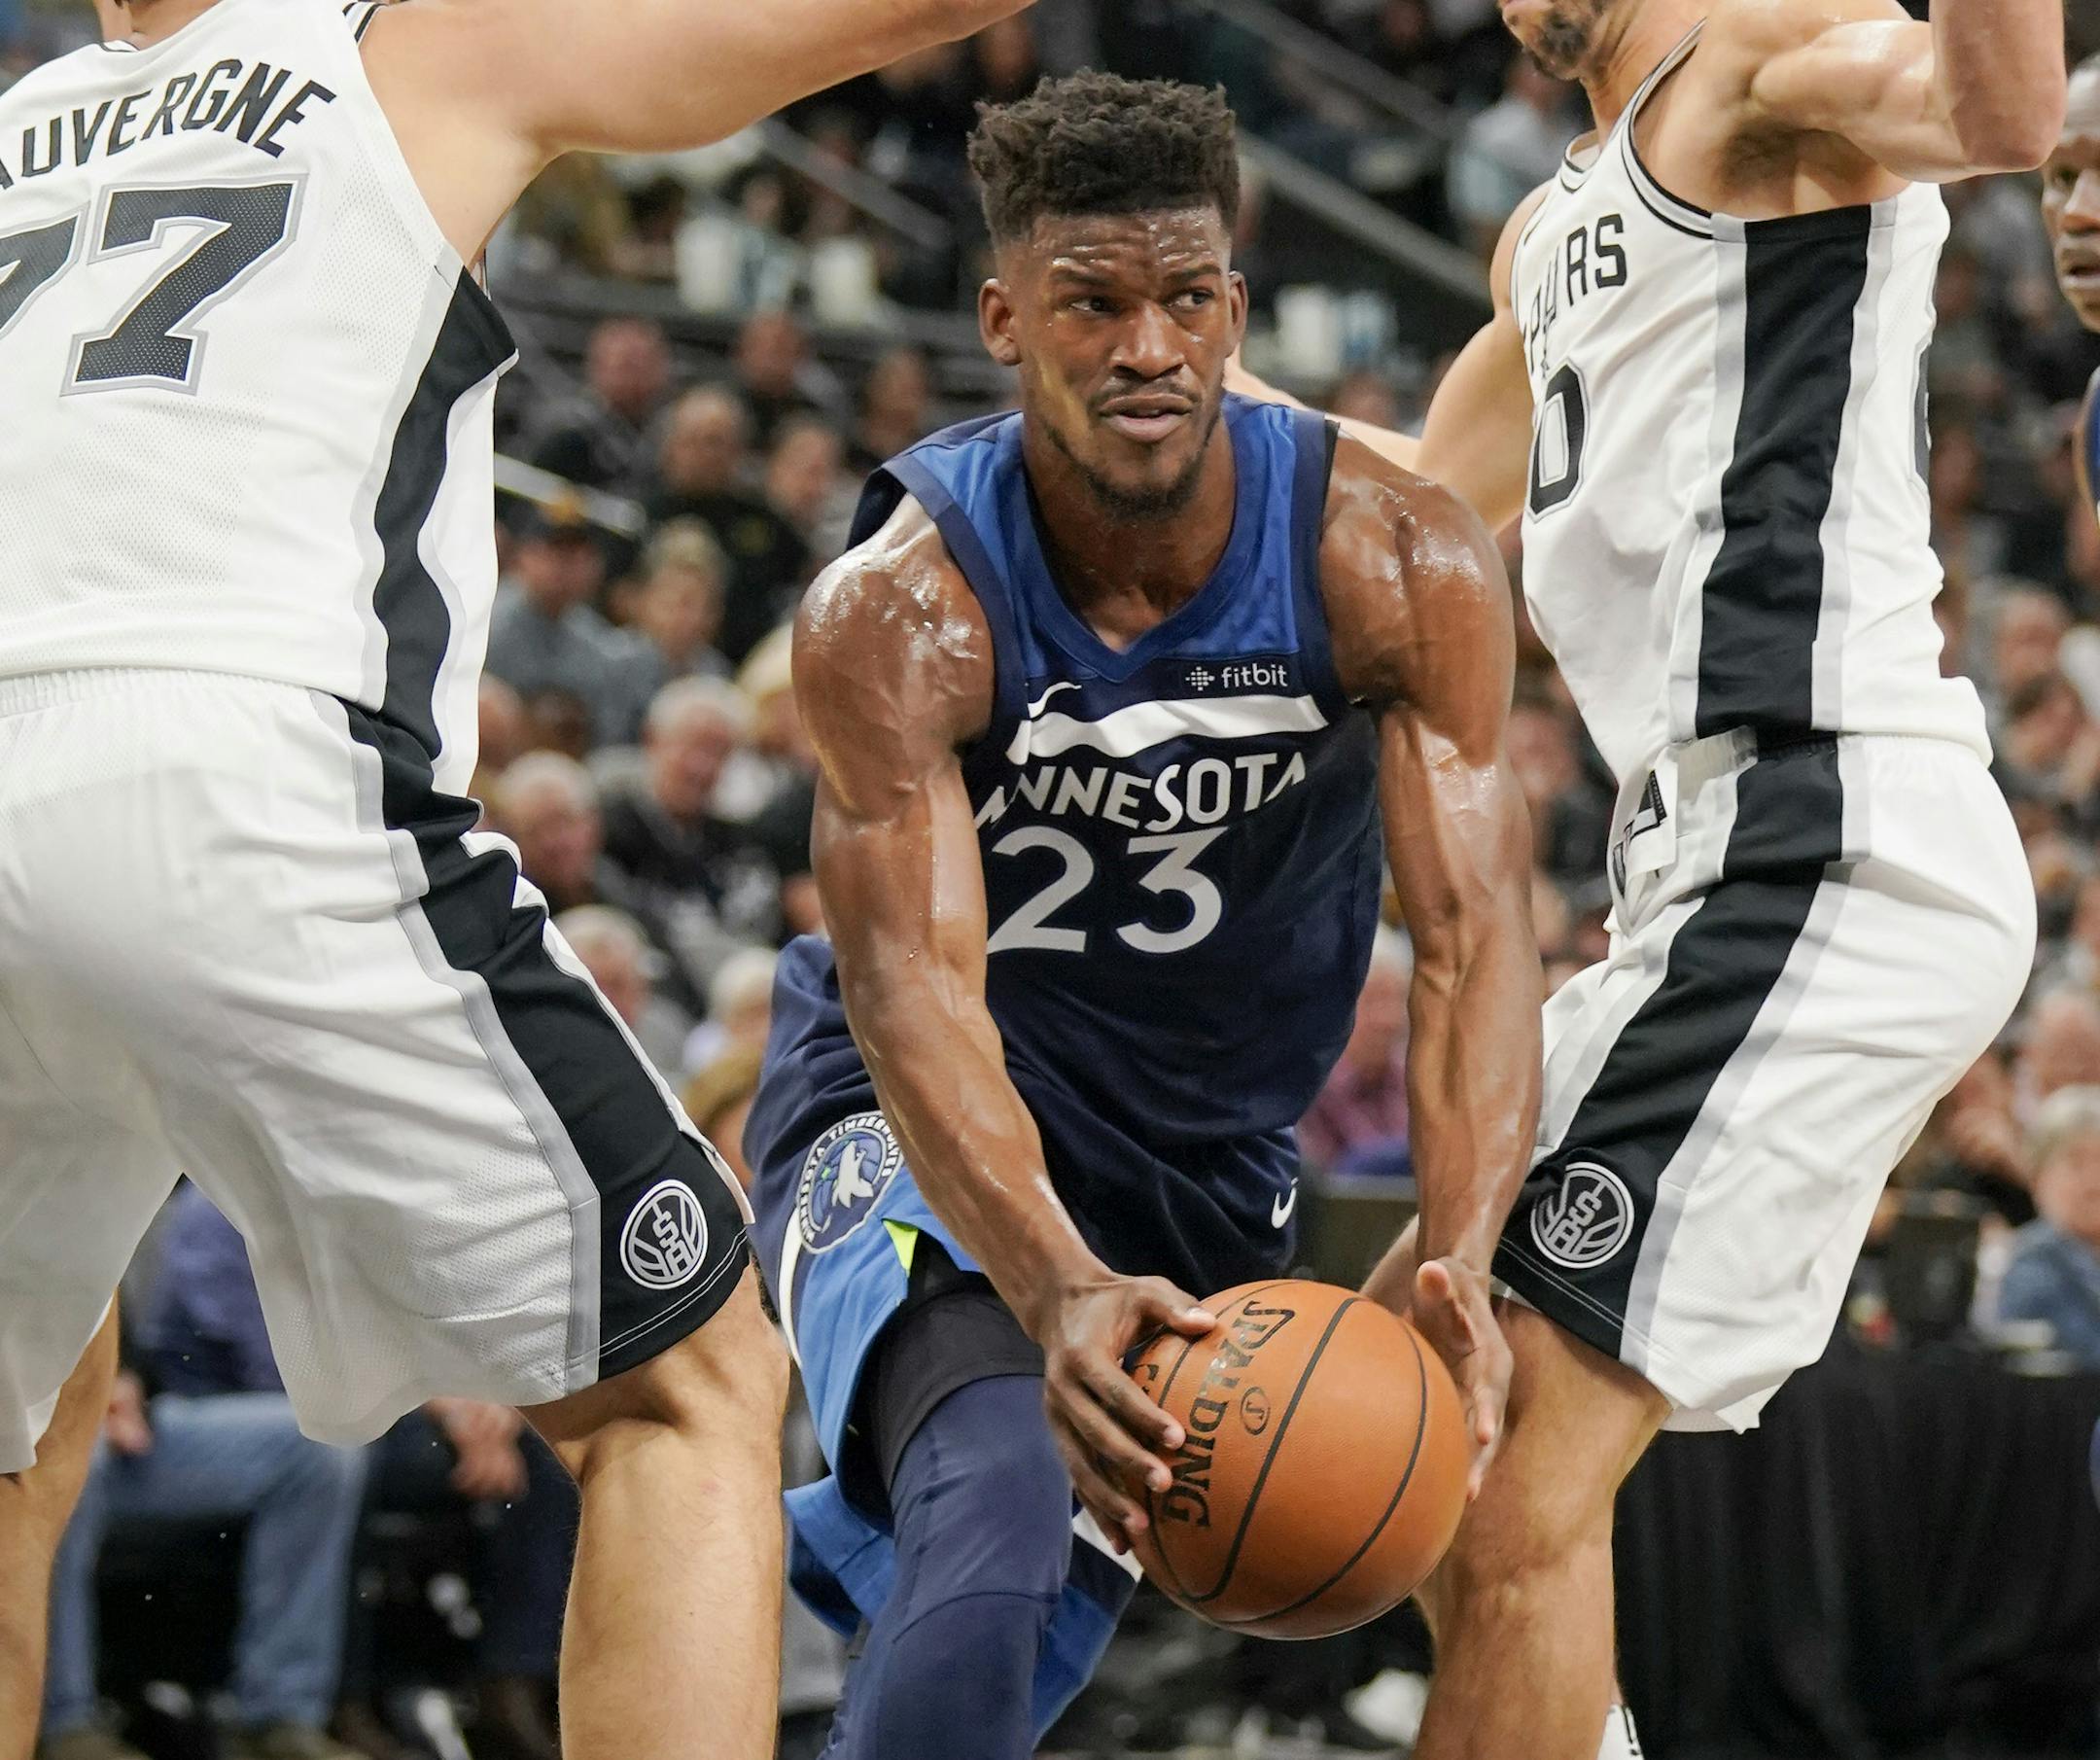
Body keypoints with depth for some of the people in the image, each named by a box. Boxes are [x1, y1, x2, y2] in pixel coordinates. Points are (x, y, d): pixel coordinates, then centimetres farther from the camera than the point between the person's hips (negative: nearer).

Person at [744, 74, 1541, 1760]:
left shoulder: (1399, 563, -19)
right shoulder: (899, 605, -25)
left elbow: (1477, 935, -26)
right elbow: (915, 985, -33)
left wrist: (1460, 1261, -44)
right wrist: (1056, 1291, -51)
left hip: (1210, 1168, 4)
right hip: (924, 1136, -4)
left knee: (1050, 1601, 21)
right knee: (1005, 1510, -33)